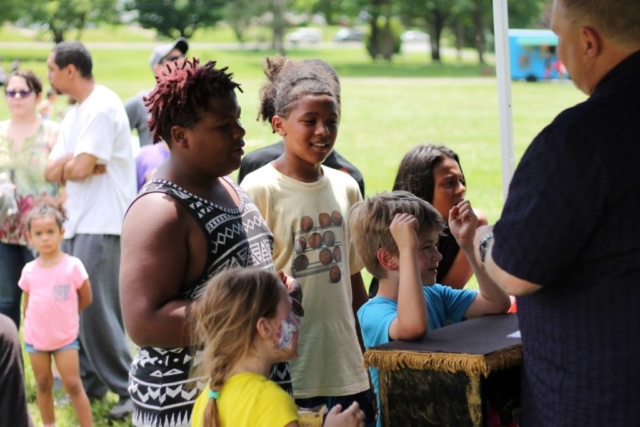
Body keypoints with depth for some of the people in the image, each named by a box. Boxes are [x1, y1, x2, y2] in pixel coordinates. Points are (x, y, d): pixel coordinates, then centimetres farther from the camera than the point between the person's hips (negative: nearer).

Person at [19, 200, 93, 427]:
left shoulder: (73, 265, -12)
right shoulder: (29, 270, -3)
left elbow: (86, 298, -3)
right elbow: (27, 304, 9)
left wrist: (62, 313, 5)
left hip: (65, 338, -3)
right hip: (35, 338, 3)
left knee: (73, 385, -4)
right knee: (43, 385, 12)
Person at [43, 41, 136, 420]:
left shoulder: (102, 107, -13)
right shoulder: (75, 115, 17)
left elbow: (81, 168, -21)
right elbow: (52, 172, 11)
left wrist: (66, 164, 1)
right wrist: (71, 163, -9)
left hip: (102, 226, -10)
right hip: (78, 224, 10)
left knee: (97, 312, -10)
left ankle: (130, 389, -4)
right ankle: (89, 381, 22)